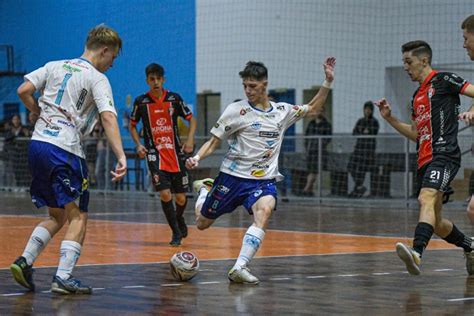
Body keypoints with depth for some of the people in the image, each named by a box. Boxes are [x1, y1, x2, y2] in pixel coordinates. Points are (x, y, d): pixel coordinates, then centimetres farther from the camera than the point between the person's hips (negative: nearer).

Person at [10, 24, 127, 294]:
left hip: (37, 143, 6)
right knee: (78, 215, 2)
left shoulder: (55, 66, 14)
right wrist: (121, 157, -24)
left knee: (57, 216, 17)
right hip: (64, 150, -6)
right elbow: (108, 117, -15)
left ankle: (25, 261, 2)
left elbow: (24, 91, 5)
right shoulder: (97, 79, -2)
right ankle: (64, 277, -9)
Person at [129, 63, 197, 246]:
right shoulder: (141, 101, -1)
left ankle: (180, 221, 39)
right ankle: (176, 233, -1)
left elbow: (191, 119, 9)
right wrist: (138, 145, -3)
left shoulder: (174, 98, 0)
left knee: (180, 197, 6)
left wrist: (190, 140, -7)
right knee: (165, 193, -16)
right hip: (154, 154, -1)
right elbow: (132, 125, 12)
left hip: (175, 153, 1)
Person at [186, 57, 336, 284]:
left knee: (264, 211, -32)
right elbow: (213, 142, -2)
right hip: (233, 176, -1)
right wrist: (197, 158, -20)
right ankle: (205, 189, 46)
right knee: (202, 224, 11)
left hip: (264, 180, 1)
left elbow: (312, 109, 21)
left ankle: (239, 268, -36)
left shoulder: (282, 111, 6)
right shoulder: (236, 110, -6)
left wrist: (328, 82, 10)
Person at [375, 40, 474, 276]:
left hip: (444, 153, -9)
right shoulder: (417, 96, 23)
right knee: (436, 223, 12)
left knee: (426, 199, -31)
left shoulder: (443, 80, 1)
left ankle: (417, 253, -49)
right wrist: (389, 118, 19)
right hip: (425, 159, 9)